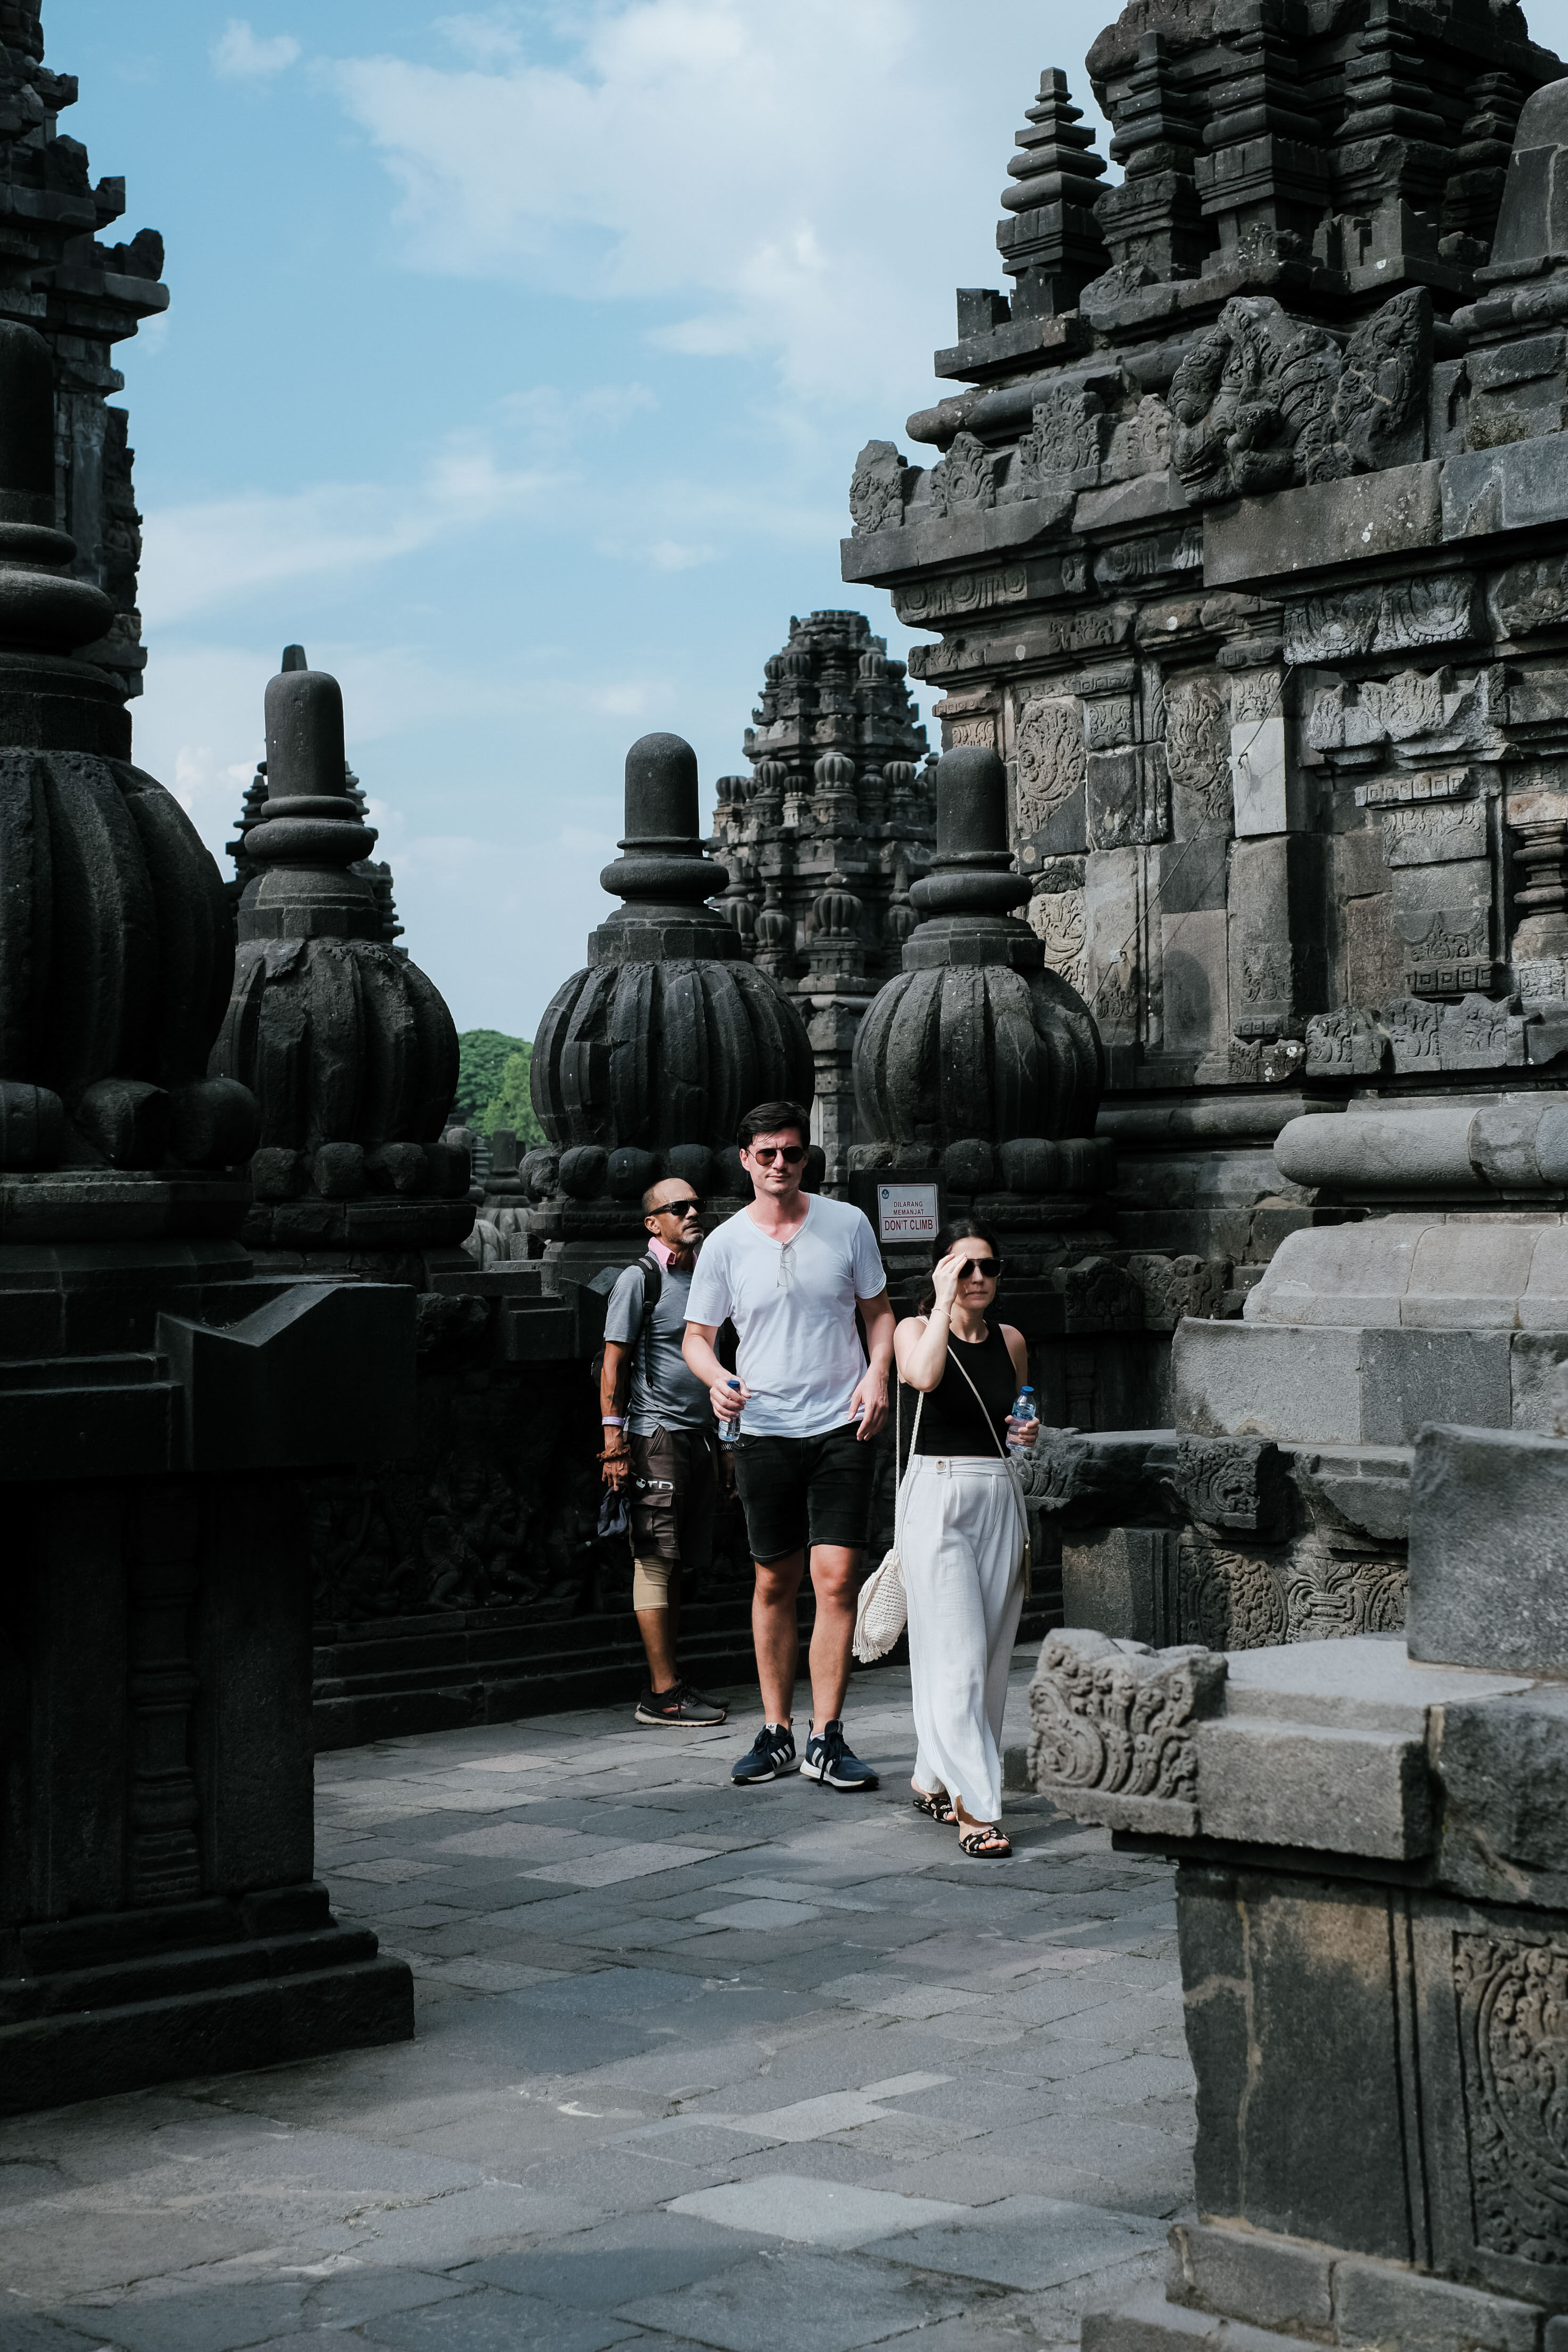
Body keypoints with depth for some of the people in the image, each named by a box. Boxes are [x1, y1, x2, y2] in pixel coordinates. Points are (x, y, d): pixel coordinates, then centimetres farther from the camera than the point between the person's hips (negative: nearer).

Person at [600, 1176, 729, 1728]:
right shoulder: (639, 1278, -4)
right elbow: (613, 1362, -8)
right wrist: (615, 1438, -15)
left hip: (699, 1434, 7)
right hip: (656, 1434, -7)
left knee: (676, 1565, 8)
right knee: (656, 1562, -6)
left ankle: (669, 1686, 11)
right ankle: (663, 1693, -7)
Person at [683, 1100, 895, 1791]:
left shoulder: (847, 1224, 2)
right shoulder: (725, 1243, 2)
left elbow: (878, 1310, 11)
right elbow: (697, 1334, 8)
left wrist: (877, 1373, -6)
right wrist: (717, 1379, -13)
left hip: (842, 1428, -1)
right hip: (765, 1430, 1)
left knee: (837, 1578, -9)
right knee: (774, 1583, 7)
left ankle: (826, 1739, -4)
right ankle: (776, 1733, 17)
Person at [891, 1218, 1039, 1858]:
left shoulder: (1011, 1341, 11)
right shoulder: (915, 1329, -3)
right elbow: (924, 1375, -27)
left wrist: (1029, 1431, 4)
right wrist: (944, 1301, -18)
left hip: (999, 1498, 6)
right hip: (937, 1495, -5)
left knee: (990, 1657, 8)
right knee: (959, 1657, -10)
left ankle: (935, 1778, 25)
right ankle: (975, 1808, -11)